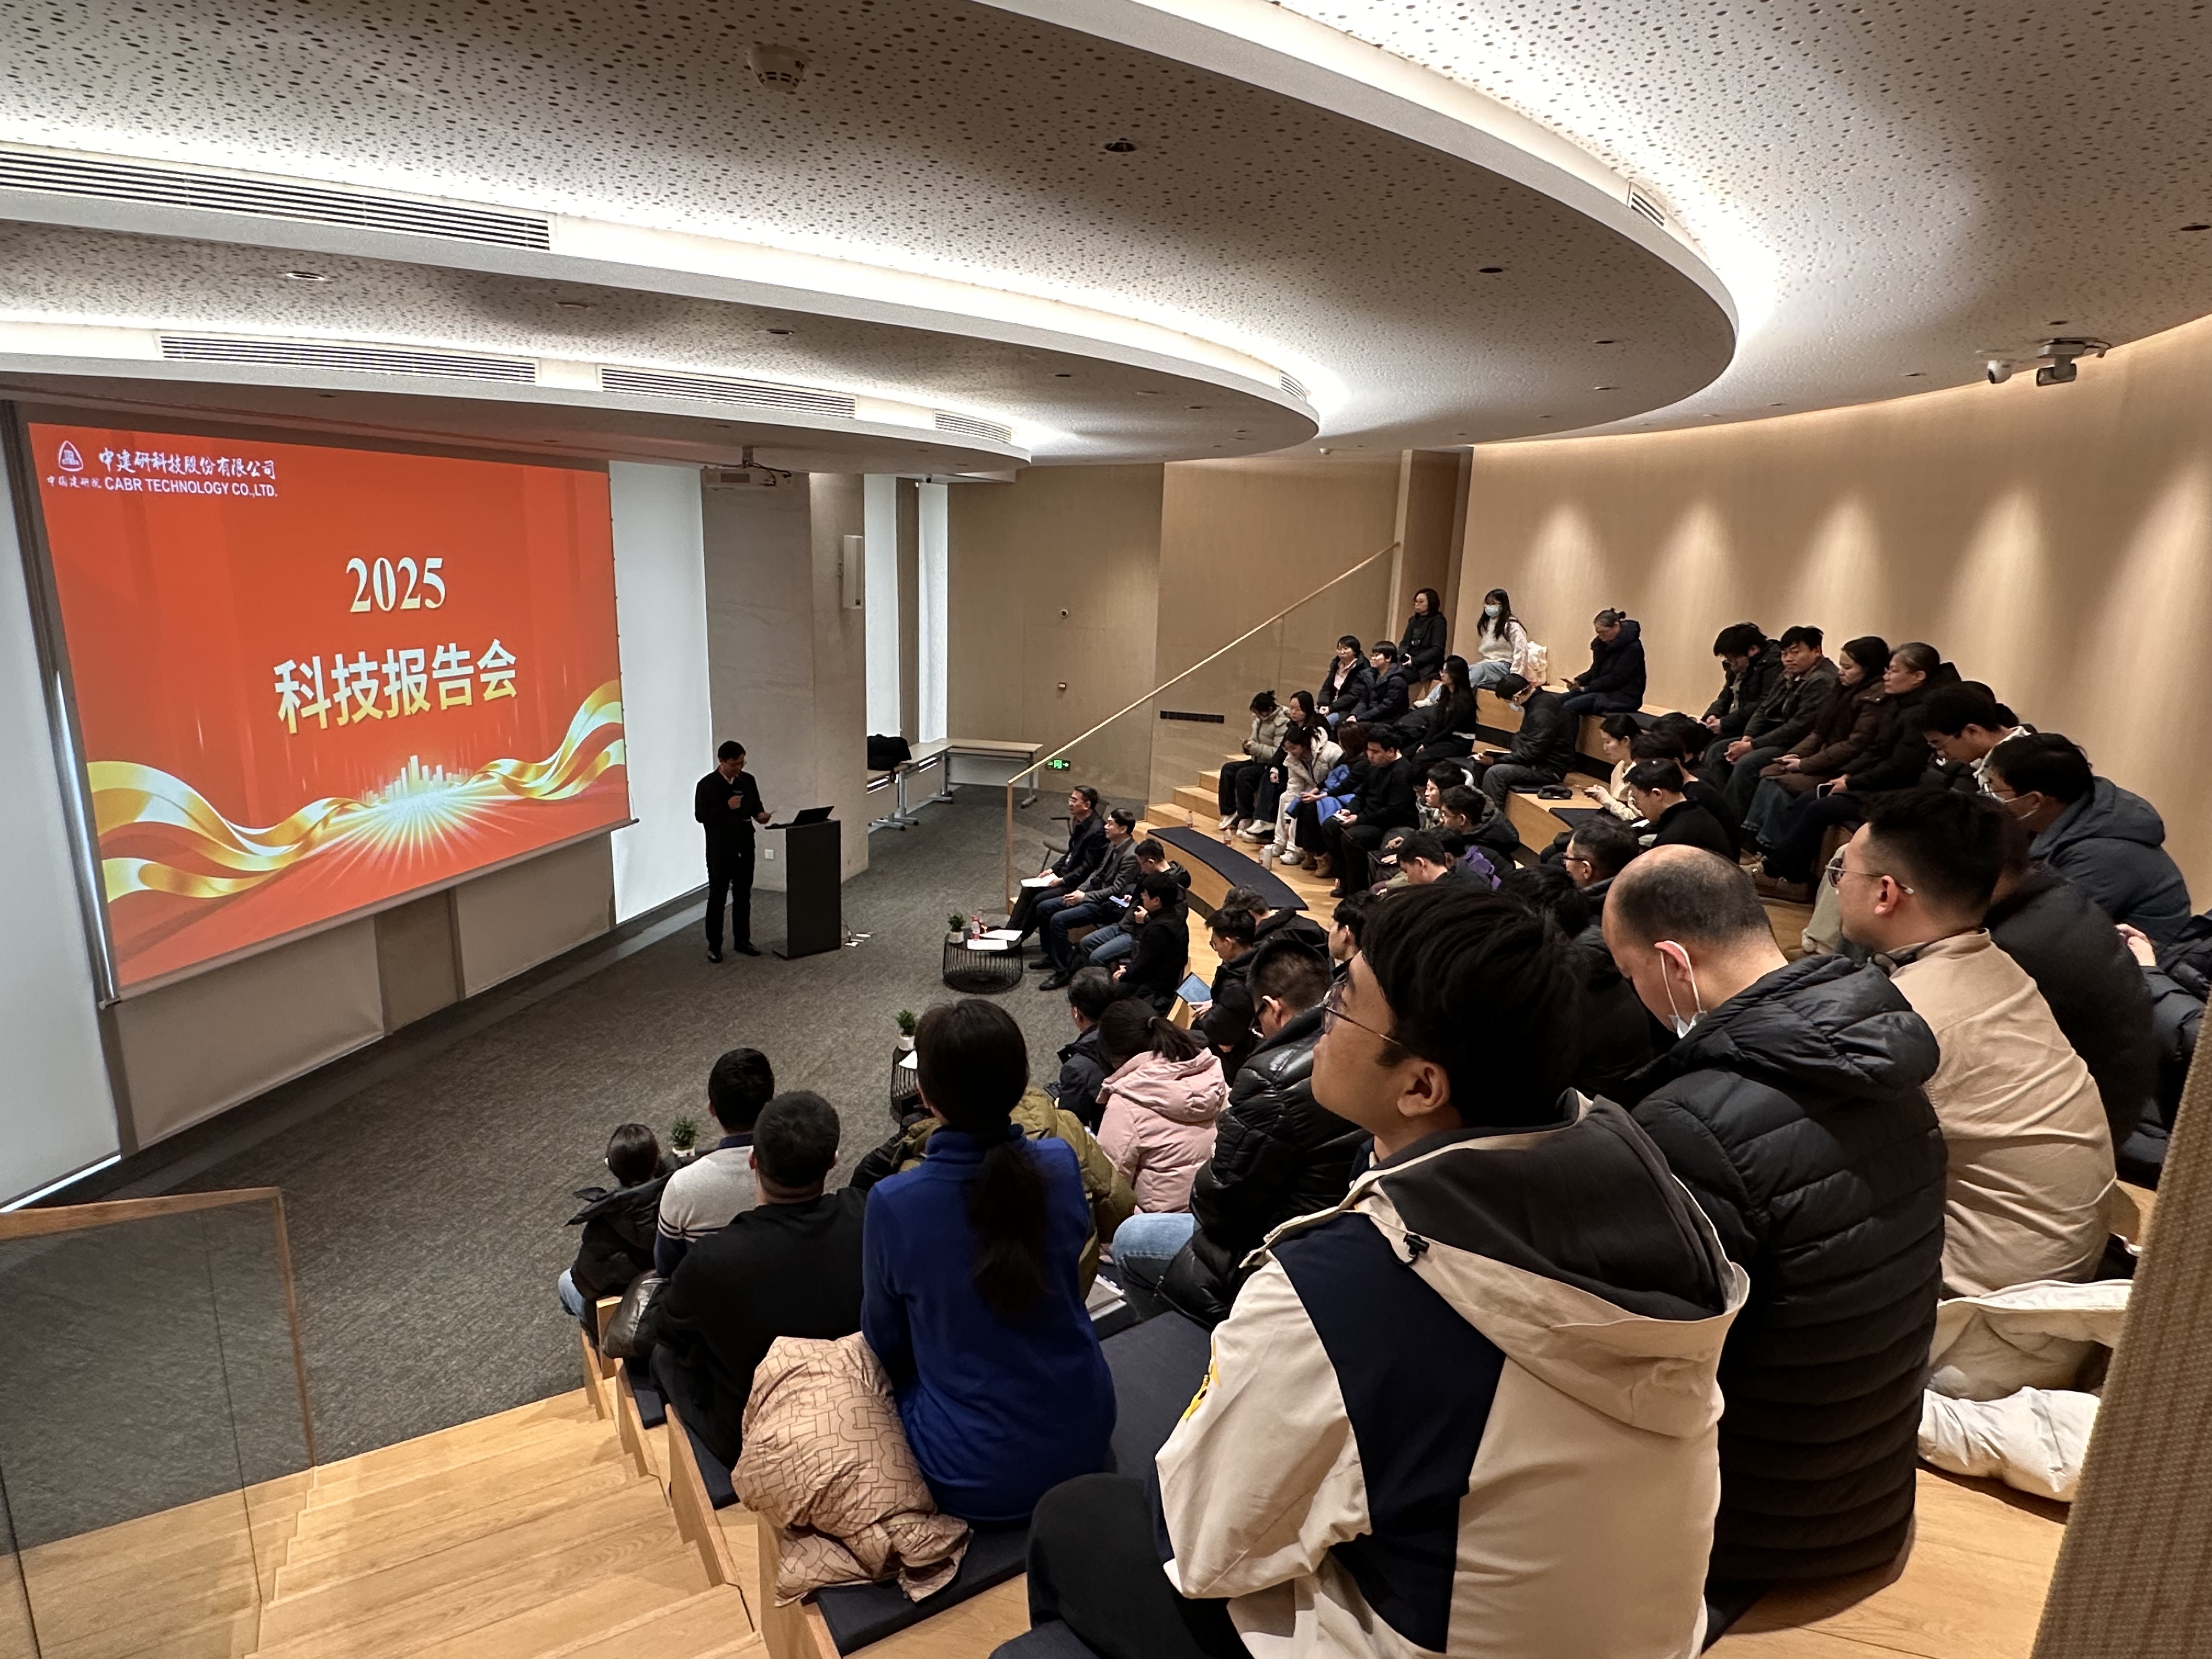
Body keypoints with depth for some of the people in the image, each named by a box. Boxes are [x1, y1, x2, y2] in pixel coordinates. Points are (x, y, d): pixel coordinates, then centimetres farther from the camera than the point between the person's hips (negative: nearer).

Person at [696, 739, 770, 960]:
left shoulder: (748, 780, 5)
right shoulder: (707, 785, -9)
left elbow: (756, 805, 16)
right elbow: (700, 815, -12)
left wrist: (760, 814, -7)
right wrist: (727, 807, -22)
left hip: (745, 847, 5)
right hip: (720, 850, -5)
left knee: (743, 896, 12)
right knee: (717, 897, 2)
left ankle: (742, 940, 23)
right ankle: (714, 946, 10)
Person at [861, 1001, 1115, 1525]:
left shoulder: (893, 1205, -24)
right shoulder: (1061, 1166, -15)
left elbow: (886, 1341, -5)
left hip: (979, 1485, -3)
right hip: (1086, 1442, 3)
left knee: (890, 1374, 25)